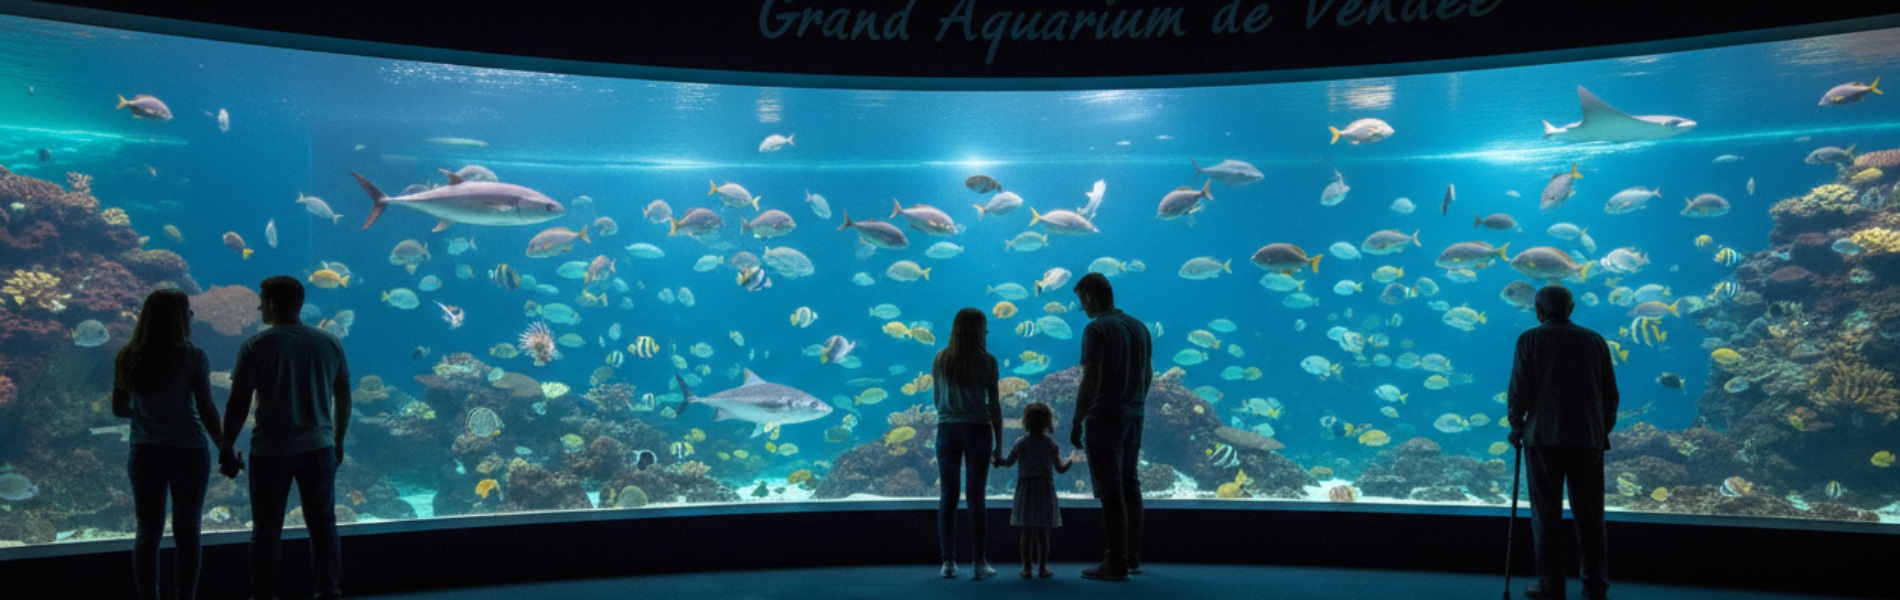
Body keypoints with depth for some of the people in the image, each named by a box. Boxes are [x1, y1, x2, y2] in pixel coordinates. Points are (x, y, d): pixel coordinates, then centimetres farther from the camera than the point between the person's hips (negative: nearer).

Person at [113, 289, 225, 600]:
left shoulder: (128, 359, 3)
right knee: (186, 532, 5)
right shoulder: (192, 357, -9)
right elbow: (206, 410, -9)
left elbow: (119, 409, 10)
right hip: (188, 449, -3)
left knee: (148, 531, 10)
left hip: (145, 451, 3)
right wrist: (225, 448, 0)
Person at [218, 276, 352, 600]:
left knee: (266, 531, 7)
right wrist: (338, 441, 20)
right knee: (323, 524, 11)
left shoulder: (256, 346, -7)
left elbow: (238, 404, -6)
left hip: (271, 451, -2)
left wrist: (226, 450, 4)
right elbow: (344, 398, 9)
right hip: (318, 448, 3)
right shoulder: (329, 343, 3)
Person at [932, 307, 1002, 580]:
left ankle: (948, 562, 5)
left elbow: (938, 400, 10)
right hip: (978, 430, -2)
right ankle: (979, 563, 3)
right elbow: (994, 405, -3)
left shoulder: (941, 360, 4)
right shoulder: (986, 361, -5)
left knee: (948, 496, 5)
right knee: (976, 497, 1)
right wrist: (999, 442, 4)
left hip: (947, 430, 2)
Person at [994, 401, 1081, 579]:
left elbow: (1008, 462, 6)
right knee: (1043, 532, 5)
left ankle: (1027, 567, 3)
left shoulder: (1021, 443, -2)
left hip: (1025, 490, 0)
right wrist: (1070, 459, 21)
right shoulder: (1051, 444, -3)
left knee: (1027, 531, 3)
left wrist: (998, 460, 27)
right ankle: (1043, 566, 7)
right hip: (1045, 489, 0)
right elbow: (1060, 468, 2)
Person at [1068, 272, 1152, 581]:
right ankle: (1133, 556, 22)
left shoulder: (1097, 330, -14)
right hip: (1133, 417, 8)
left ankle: (1117, 563, -3)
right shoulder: (1139, 327, 10)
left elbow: (1091, 382, -18)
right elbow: (1148, 374, 16)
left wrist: (1077, 423, -12)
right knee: (1130, 486, 15)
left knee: (1110, 492, -4)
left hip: (1105, 419, -8)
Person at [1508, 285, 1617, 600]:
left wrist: (1516, 427, 8)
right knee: (1589, 513, 8)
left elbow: (1519, 389, -6)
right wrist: (1603, 431, 20)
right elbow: (1610, 394, 8)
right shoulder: (1595, 341, 8)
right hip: (1588, 438, 3)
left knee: (1546, 513, 2)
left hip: (1544, 436, -3)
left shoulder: (1530, 340, -1)